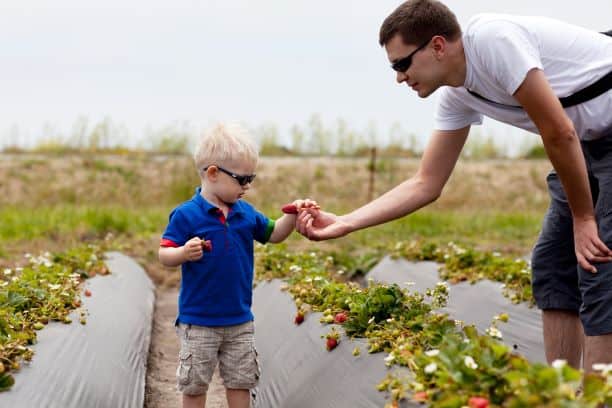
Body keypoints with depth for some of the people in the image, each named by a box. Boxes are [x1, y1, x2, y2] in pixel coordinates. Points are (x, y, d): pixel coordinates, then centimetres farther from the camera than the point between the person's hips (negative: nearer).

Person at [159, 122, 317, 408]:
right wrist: (184, 253, -34)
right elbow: (164, 255, -13)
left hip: (240, 320, 5)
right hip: (198, 322, -5)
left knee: (241, 382, 14)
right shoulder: (186, 215, -14)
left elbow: (273, 234, 16)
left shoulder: (245, 212, 3)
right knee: (195, 385, 7)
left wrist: (292, 215, -1)